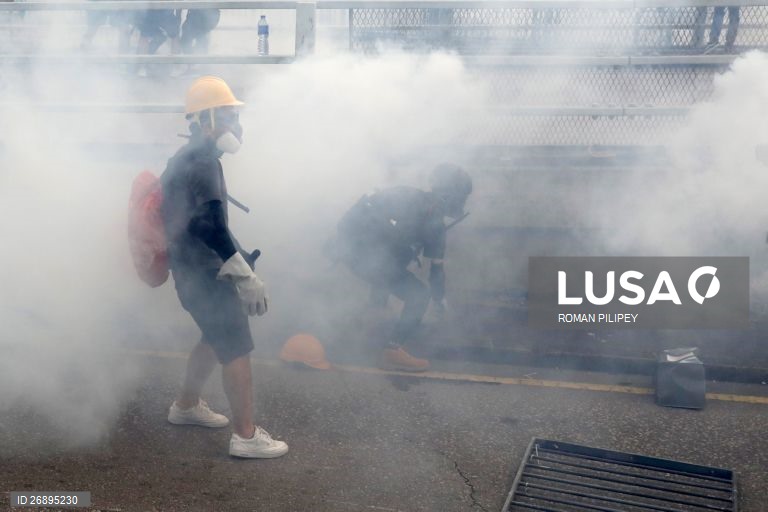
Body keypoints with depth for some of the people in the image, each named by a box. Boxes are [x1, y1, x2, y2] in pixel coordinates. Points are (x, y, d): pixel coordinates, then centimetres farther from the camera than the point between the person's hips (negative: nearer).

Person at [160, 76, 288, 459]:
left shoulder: (186, 159, 14)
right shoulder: (202, 163, -18)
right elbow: (212, 225, -28)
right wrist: (247, 277, -28)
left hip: (192, 269, 10)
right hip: (205, 273, -10)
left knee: (216, 338, 23)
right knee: (237, 349, -7)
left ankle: (186, 406, 36)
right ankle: (246, 436, -3)